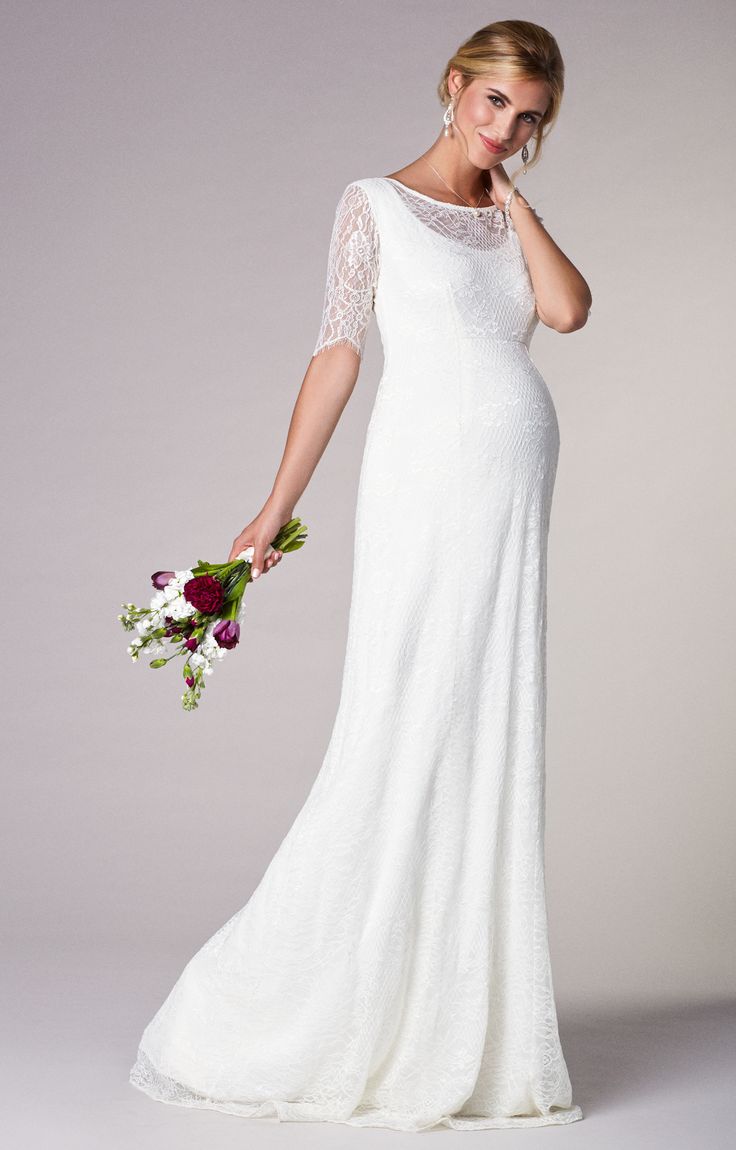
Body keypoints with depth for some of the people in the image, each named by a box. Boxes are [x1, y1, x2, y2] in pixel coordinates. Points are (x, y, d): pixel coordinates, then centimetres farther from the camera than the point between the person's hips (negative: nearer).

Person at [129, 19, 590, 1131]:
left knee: (494, 744, 5)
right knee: (399, 742, -7)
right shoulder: (376, 203, 2)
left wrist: (509, 189, 3)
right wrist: (278, 505, -5)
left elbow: (570, 308, -3)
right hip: (426, 482, -6)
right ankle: (256, 1017, 5)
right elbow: (336, 351, -2)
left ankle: (459, 1023, 15)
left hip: (514, 496, 6)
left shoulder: (510, 217, 17)